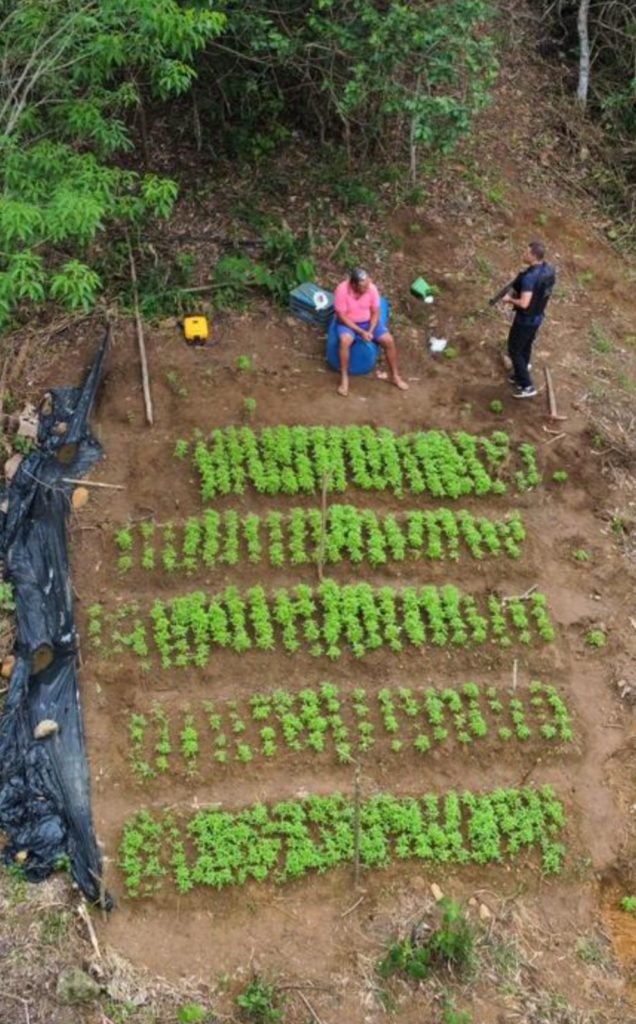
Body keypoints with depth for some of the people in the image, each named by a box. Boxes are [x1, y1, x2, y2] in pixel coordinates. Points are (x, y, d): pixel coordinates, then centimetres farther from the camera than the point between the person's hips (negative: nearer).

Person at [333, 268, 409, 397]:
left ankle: (394, 375, 3)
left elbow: (375, 313, -5)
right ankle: (344, 378, -22)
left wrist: (370, 331, -21)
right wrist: (361, 332, -25)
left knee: (389, 340, -16)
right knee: (345, 341, -36)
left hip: (368, 322, 3)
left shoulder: (372, 288, -16)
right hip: (348, 323, -3)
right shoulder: (342, 290, -27)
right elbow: (341, 316, -21)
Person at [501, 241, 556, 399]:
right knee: (525, 347, 26)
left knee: (514, 351, 8)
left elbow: (524, 304, -36)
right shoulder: (549, 270, -5)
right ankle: (520, 376, 44)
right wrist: (519, 292, 7)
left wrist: (510, 299, -17)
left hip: (526, 319, -8)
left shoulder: (530, 277, -34)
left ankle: (527, 386, 12)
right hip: (537, 316, 8)